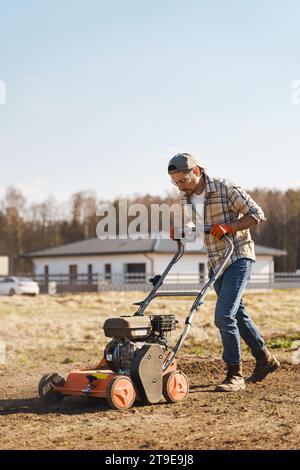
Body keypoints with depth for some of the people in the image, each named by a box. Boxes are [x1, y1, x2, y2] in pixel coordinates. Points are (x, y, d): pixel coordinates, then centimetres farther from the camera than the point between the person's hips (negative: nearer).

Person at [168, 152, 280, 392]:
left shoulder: (225, 188, -16)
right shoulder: (185, 198, 3)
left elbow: (257, 215, -13)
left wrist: (228, 227, -25)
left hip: (238, 257, -8)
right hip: (216, 262, 8)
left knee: (224, 316, -17)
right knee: (237, 314, 17)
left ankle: (235, 375, -8)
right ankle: (265, 358, 34)